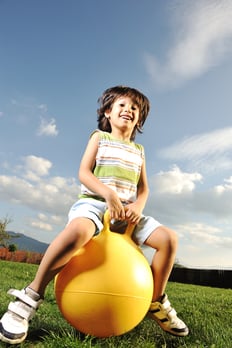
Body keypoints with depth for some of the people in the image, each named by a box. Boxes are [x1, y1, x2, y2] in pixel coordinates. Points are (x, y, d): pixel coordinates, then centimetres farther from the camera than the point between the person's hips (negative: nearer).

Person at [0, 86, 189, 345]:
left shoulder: (138, 150, 21)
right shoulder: (99, 137, 11)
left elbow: (143, 188, 14)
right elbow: (83, 173, -2)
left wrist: (138, 206, -9)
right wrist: (108, 193, -19)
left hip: (126, 211, 5)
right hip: (93, 202, -4)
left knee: (168, 238, -14)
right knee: (78, 230, -40)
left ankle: (156, 302, 7)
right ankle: (32, 295, -21)